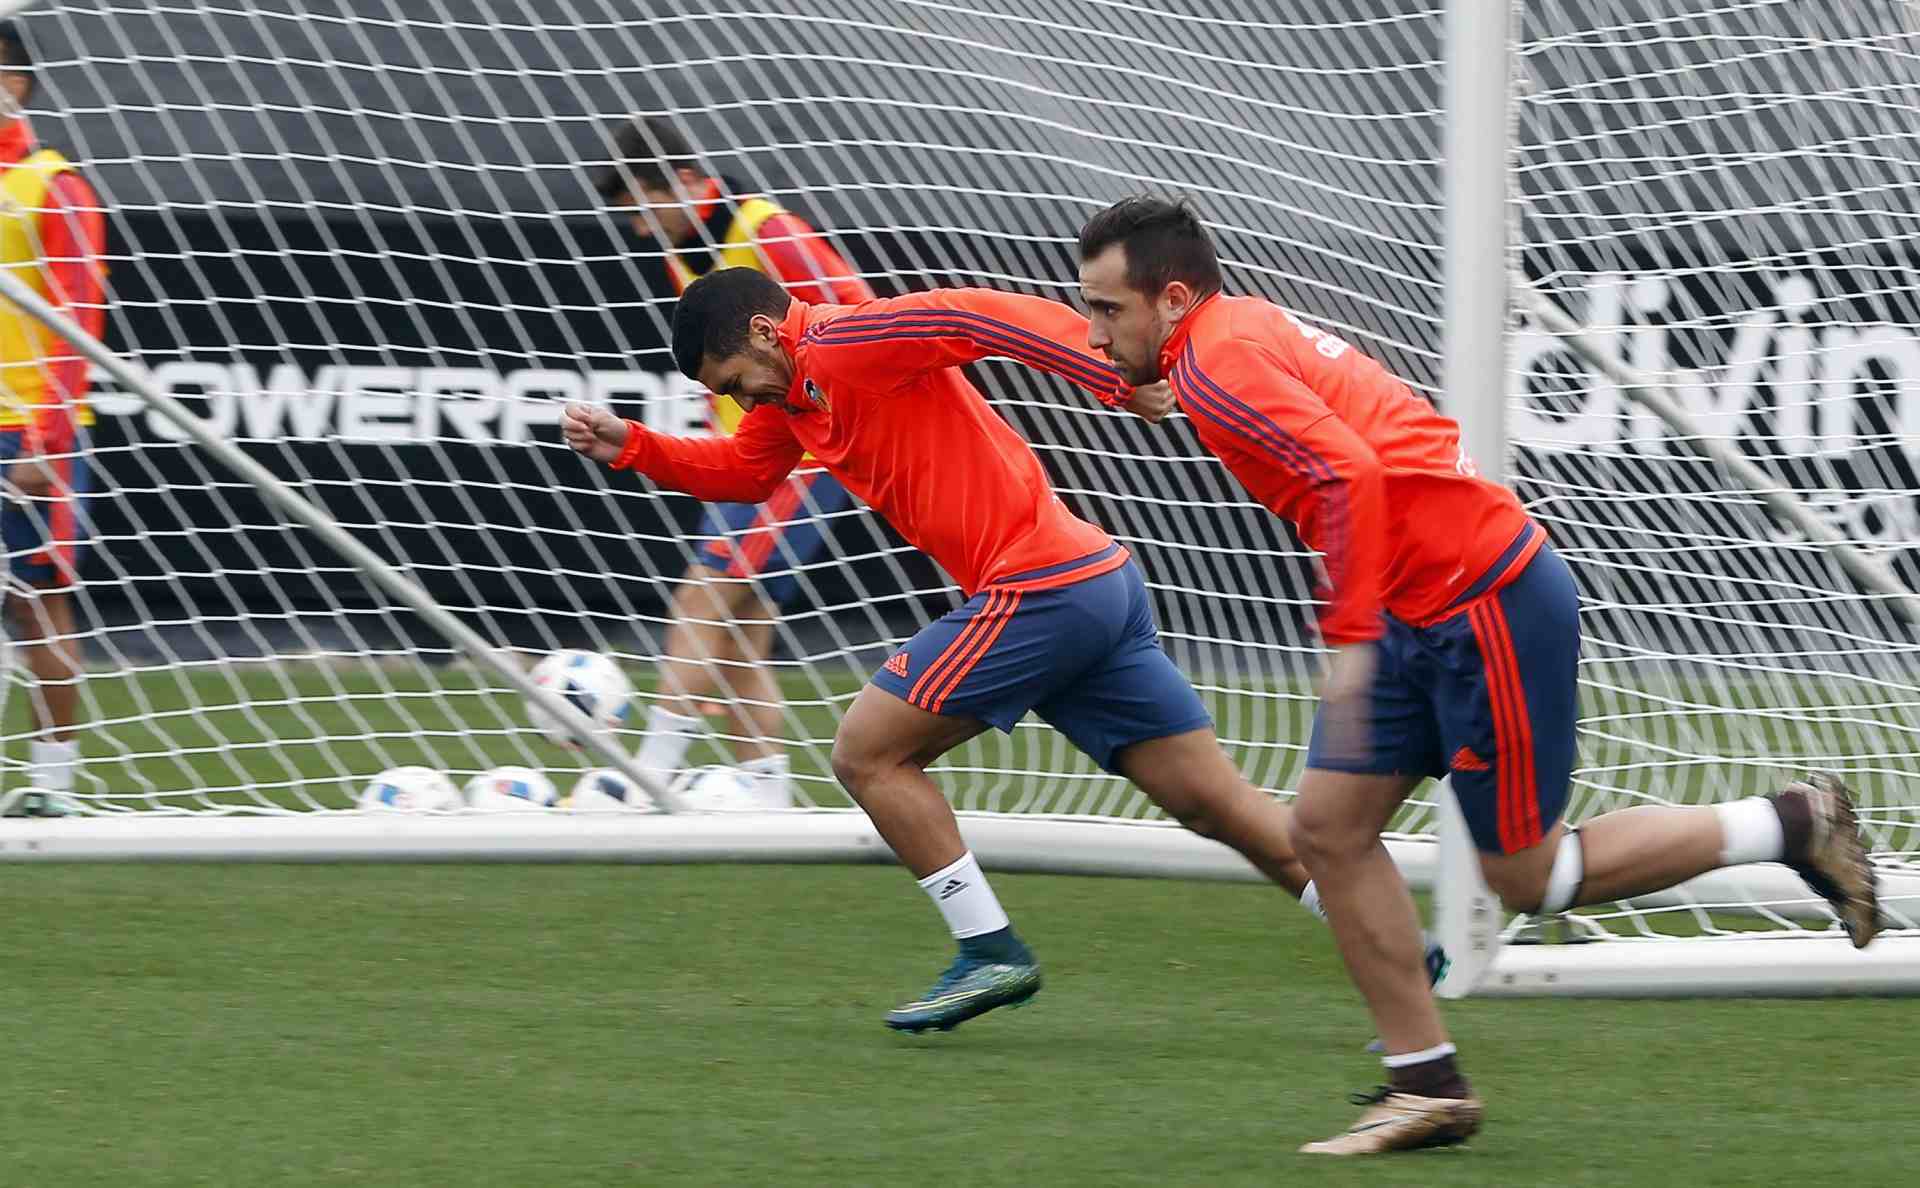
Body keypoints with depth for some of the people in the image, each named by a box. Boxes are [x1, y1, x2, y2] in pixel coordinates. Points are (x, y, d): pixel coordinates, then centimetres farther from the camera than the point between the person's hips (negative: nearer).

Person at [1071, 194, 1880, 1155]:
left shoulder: (1219, 362, -16)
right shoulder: (1250, 334, 14)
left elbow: (1349, 472, -29)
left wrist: (1350, 637, -27)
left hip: (1488, 606, -10)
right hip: (1423, 613, 10)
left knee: (1526, 877, 0)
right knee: (1328, 827, 5)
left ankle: (1791, 826, 10)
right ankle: (1426, 1085, 10)